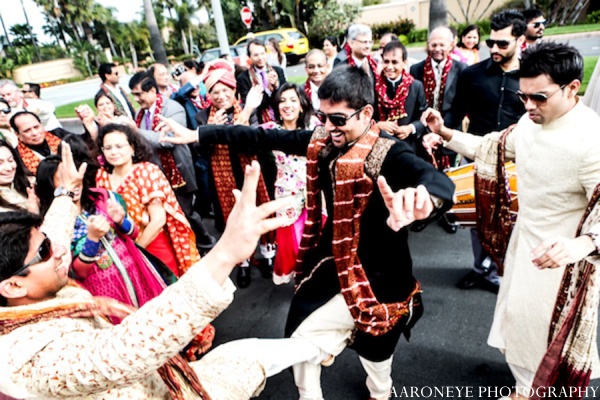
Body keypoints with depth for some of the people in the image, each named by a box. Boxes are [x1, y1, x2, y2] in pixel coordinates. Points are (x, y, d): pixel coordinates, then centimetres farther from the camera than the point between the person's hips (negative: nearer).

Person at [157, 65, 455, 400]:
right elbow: (265, 137, -4)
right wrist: (197, 134, -3)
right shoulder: (321, 141, -7)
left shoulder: (389, 153, -24)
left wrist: (423, 198, -67)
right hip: (332, 260, 6)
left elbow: (439, 181, -42)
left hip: (376, 273, -6)